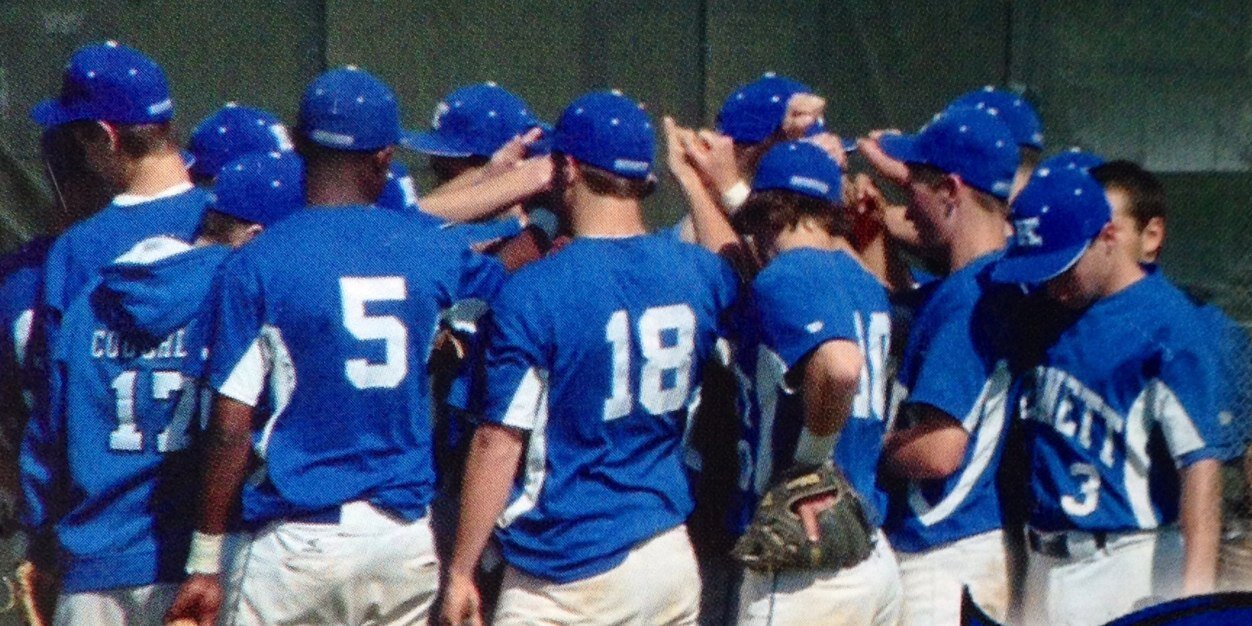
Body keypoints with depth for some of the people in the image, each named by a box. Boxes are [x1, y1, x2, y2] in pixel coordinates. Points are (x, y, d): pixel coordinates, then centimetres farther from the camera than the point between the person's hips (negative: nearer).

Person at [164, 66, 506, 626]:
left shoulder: (258, 263, -8)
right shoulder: (431, 254, 3)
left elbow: (231, 428, -10)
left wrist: (205, 561, -5)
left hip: (297, 543, -4)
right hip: (409, 538, 4)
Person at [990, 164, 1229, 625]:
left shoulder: (1167, 325, -13)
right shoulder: (1046, 312, 9)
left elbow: (1199, 460, -17)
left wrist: (1195, 587, -26)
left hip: (1129, 568, -8)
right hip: (1044, 564, 8)